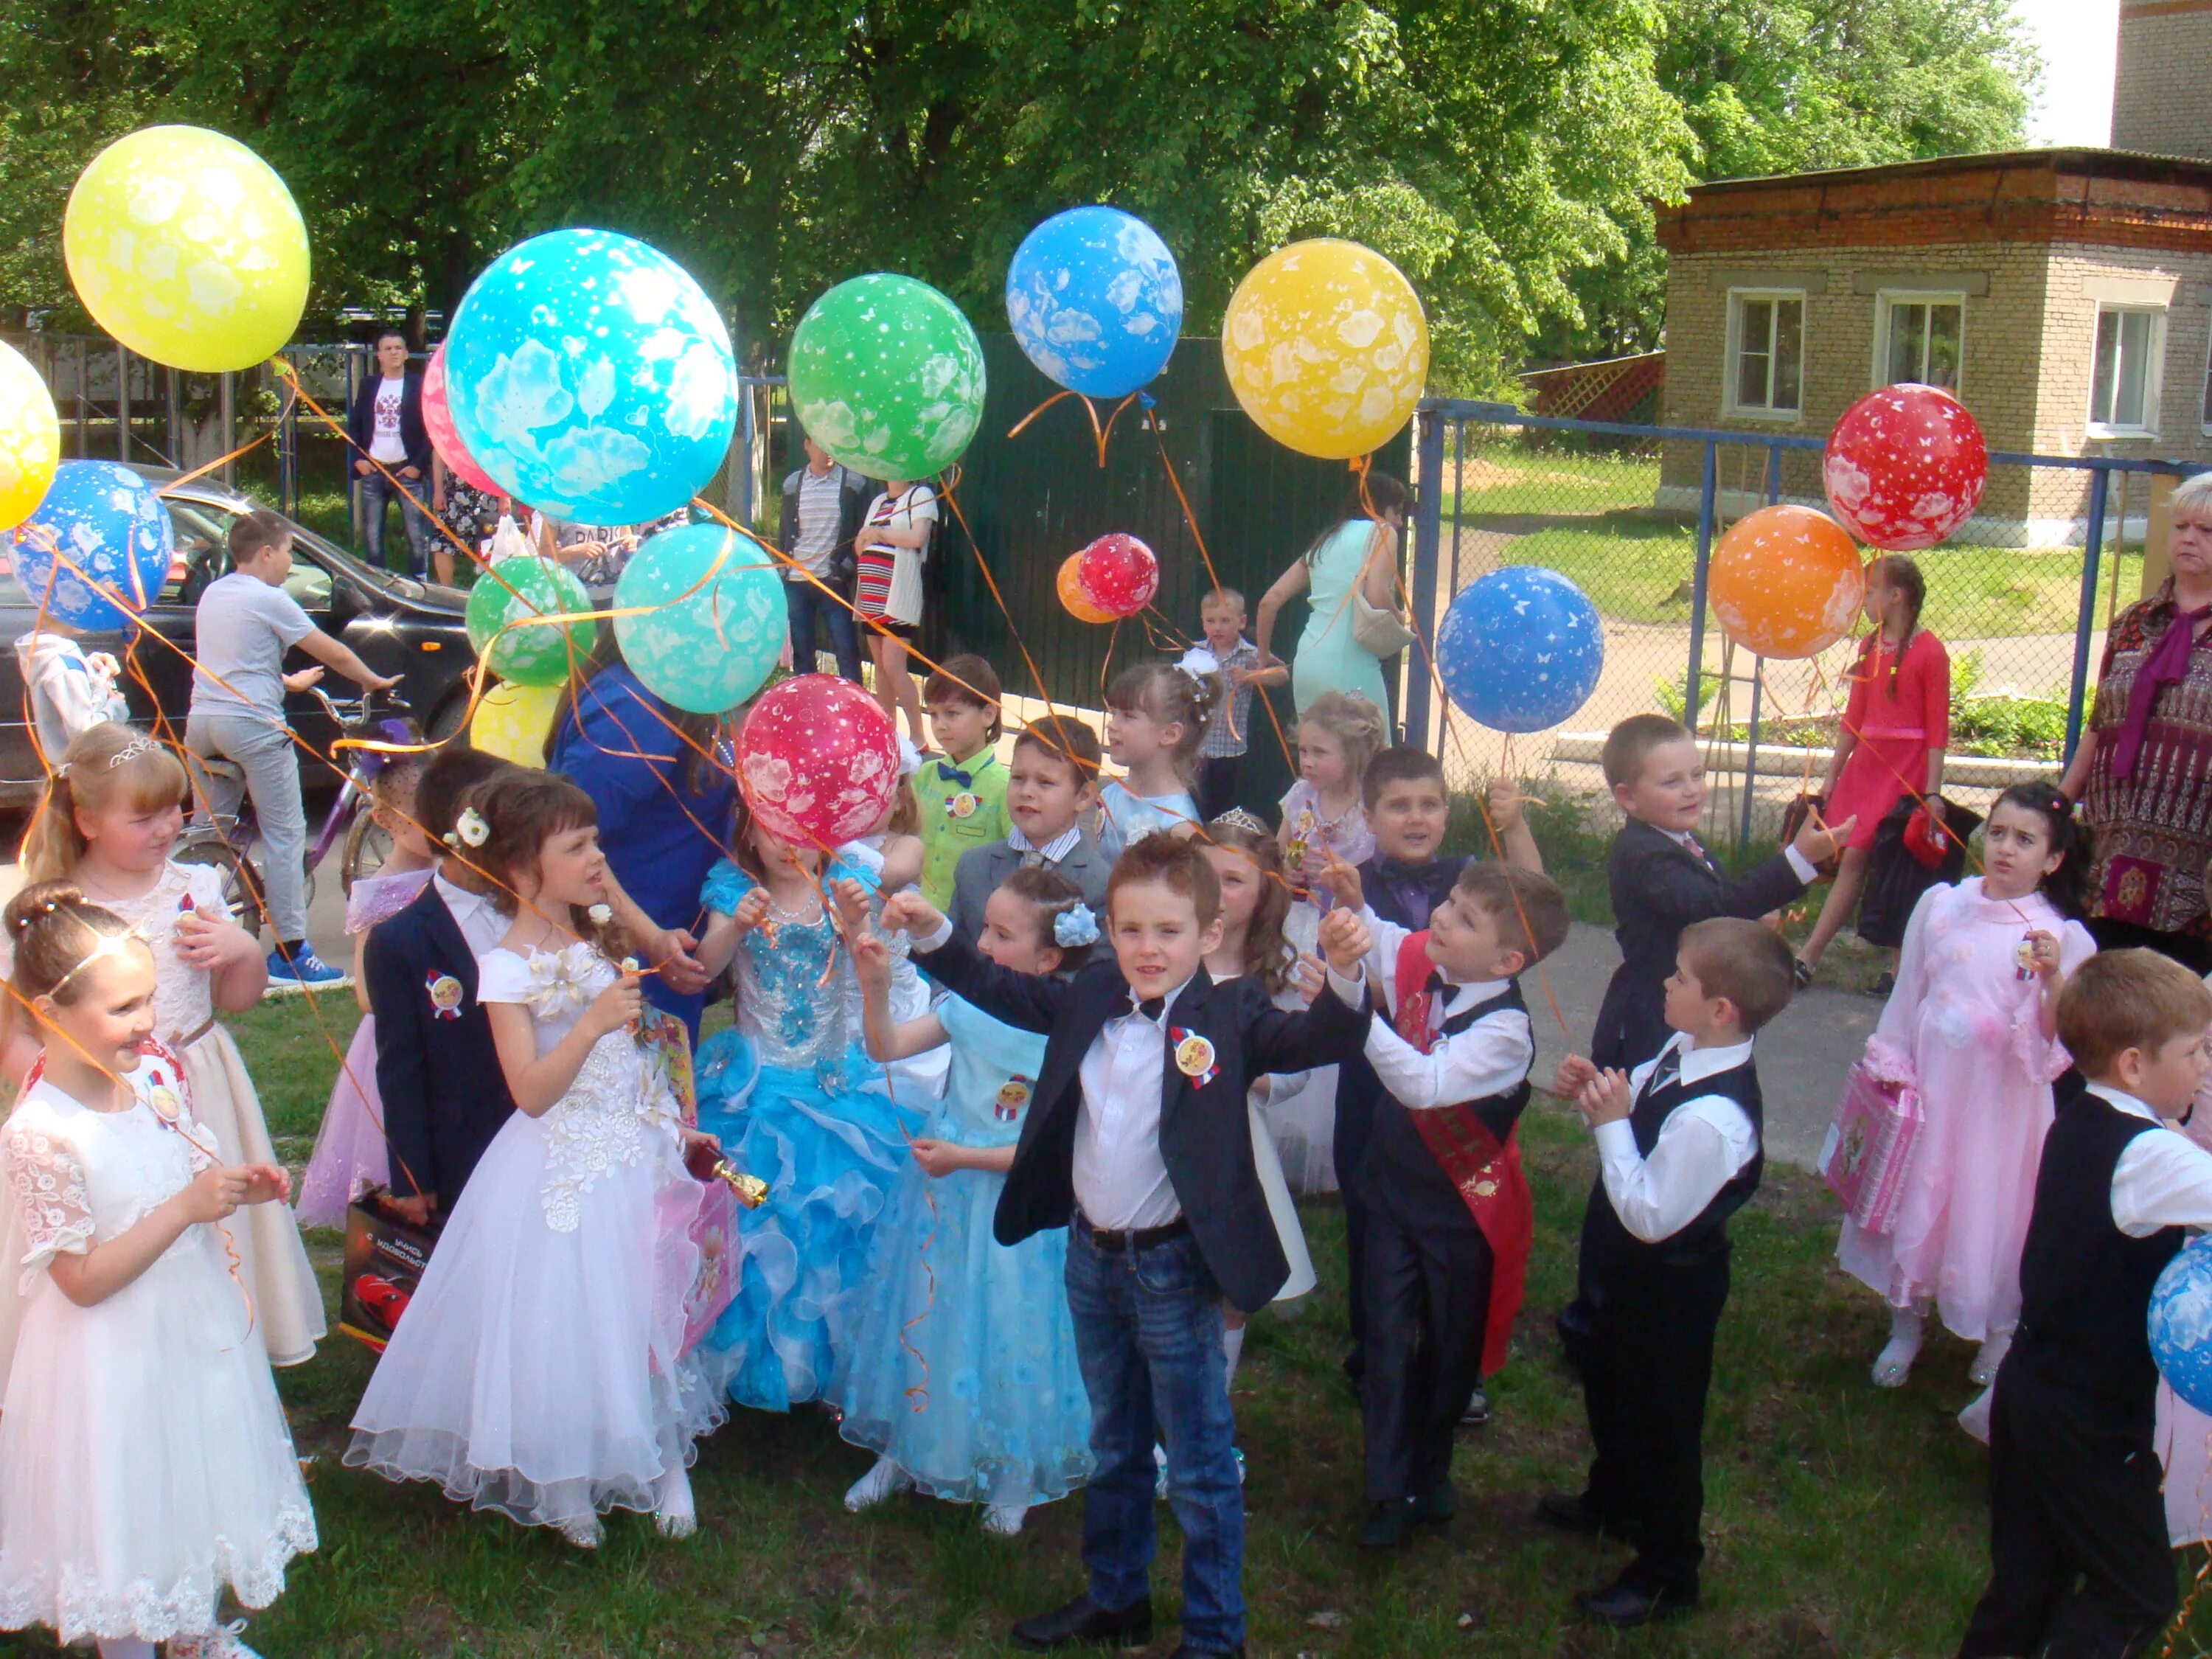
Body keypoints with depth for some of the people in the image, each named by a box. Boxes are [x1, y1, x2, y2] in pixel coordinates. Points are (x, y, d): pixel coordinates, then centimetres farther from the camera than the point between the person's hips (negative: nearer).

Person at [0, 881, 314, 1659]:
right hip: (117, 1355, -7)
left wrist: (239, 1188, -8)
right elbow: (83, 1280, -22)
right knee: (129, 1509, 11)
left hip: (198, 1328, 7)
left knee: (200, 1481, 23)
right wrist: (187, 1209, -28)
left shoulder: (156, 1077, -5)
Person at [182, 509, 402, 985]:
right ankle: (290, 951, -5)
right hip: (252, 722, -8)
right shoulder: (269, 600, -7)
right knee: (285, 834, -3)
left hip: (202, 720, 8)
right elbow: (334, 654, -4)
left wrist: (287, 681, 42)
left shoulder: (212, 593, 17)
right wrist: (375, 681, 12)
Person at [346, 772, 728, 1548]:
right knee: (567, 1318, 2)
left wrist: (675, 1129, 15)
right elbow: (532, 1091, -20)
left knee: (650, 1306, 12)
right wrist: (592, 1024, -30)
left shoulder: (596, 941, 6)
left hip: (636, 1152, 7)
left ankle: (665, 1462, 26)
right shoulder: (508, 967, -16)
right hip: (566, 1169, -7)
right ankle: (568, 1485, 20)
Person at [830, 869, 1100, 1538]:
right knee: (922, 1316, 17)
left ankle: (1013, 1475, 31)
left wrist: (967, 1157, -20)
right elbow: (887, 1047, -4)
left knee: (1005, 1333, 8)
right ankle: (905, 1451, 38)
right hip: (942, 1190, 5)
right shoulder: (971, 1006, -6)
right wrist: (875, 980, -19)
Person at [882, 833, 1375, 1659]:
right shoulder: (1093, 997, 0)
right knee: (1115, 1445, 24)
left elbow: (1313, 1040, -28)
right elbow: (1002, 991, 13)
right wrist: (932, 934, 6)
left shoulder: (1230, 1017, -15)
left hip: (1174, 1266, -6)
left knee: (1200, 1466, 7)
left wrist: (1345, 975, -46)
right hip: (1091, 1254, 6)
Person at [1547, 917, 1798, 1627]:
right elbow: (1636, 1110, 7)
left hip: (1668, 1289, -10)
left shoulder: (1712, 1118, -37)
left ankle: (1667, 1574, 33)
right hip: (1628, 1272, 10)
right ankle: (1612, 1501, 59)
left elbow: (1649, 1215, -32)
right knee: (1608, 1385, 31)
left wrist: (1610, 1122, -30)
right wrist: (1593, 1093, -12)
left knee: (1660, 1421, 11)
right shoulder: (1685, 1052, -10)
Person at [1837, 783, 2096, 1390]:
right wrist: (1890, 1066, 6)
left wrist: (2053, 979, -28)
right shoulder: (1941, 906, -2)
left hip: (2003, 1101, -2)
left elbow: (2057, 1044, -13)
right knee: (1914, 1200, 13)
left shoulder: (2063, 937, -9)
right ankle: (1905, 1326, 33)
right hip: (1930, 1088, 3)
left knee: (1991, 1210, 7)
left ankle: (1999, 1338, 31)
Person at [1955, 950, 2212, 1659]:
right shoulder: (2146, 1154, -23)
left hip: (2031, 1383, 9)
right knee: (2138, 1594, 5)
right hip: (2093, 1417, -9)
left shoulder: (2079, 1122, 4)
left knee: (2027, 1574, 20)